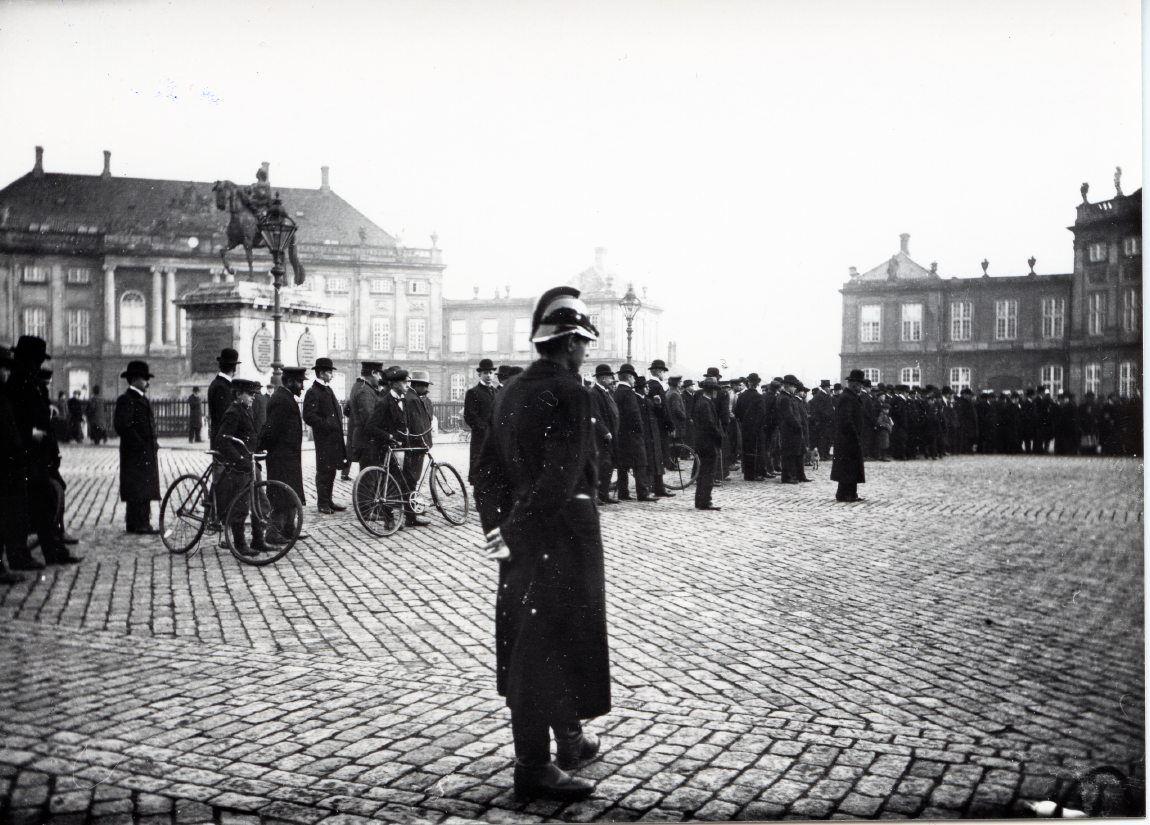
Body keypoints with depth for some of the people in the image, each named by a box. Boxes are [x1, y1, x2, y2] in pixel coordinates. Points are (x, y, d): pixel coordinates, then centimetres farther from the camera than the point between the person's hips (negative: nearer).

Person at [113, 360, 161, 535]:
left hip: (146, 453, 9)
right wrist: (139, 444, -18)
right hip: (136, 453, -9)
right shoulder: (126, 399, -12)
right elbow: (121, 425, -20)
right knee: (138, 491, -7)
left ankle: (140, 524, 16)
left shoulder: (141, 398, 18)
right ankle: (139, 525, -4)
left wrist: (153, 445, 16)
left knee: (144, 491, 11)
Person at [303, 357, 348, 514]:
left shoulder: (328, 389, 18)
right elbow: (309, 416, -17)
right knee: (323, 470, -3)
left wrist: (338, 425, 13)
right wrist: (326, 424, -19)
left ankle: (328, 501, 21)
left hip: (335, 436, 9)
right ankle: (322, 503, 4)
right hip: (323, 437, -9)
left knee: (331, 470, 13)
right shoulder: (313, 392, -11)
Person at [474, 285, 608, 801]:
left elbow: (488, 468, 11)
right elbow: (561, 476, -25)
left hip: (523, 542, 9)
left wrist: (497, 526, 10)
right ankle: (534, 768, 9)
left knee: (526, 643, 17)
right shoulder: (568, 393, -16)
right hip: (563, 536, -8)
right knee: (556, 644, 1)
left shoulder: (512, 392, 8)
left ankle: (572, 740, 36)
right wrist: (514, 530, -18)